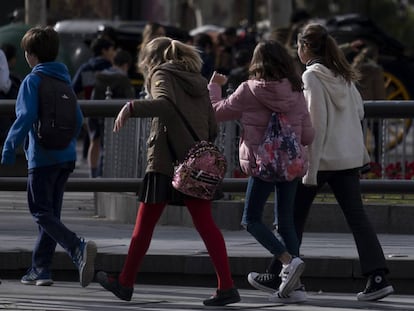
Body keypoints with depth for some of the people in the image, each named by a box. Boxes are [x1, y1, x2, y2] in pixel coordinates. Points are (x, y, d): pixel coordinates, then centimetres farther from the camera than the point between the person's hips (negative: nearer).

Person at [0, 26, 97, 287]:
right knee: (50, 214, 14)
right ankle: (40, 270, 17)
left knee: (42, 214, -6)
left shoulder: (33, 81, -9)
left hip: (42, 157, -7)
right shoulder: (64, 79, 12)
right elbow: (78, 119, 16)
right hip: (66, 157, 7)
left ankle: (79, 249, -28)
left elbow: (26, 118, -20)